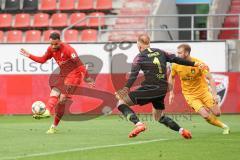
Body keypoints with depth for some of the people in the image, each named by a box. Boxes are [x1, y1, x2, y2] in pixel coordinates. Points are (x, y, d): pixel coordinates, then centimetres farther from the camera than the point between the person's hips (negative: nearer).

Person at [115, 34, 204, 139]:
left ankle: (138, 124, -18)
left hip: (149, 89, -7)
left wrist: (126, 89, -20)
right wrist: (194, 64, 20)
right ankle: (181, 130, 11)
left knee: (121, 102, 0)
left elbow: (133, 75, -13)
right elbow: (176, 59, 13)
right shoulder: (160, 52, 13)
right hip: (163, 90, 7)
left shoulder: (139, 57, -2)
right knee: (159, 117, 27)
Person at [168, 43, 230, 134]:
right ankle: (223, 126, 7)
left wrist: (214, 95, -27)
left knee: (217, 113, -4)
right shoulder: (176, 66, -11)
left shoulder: (198, 64, -19)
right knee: (206, 115, -17)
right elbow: (171, 77, 9)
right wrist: (171, 93, 7)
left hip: (203, 91, 0)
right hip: (190, 95, 0)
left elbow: (210, 78, -18)